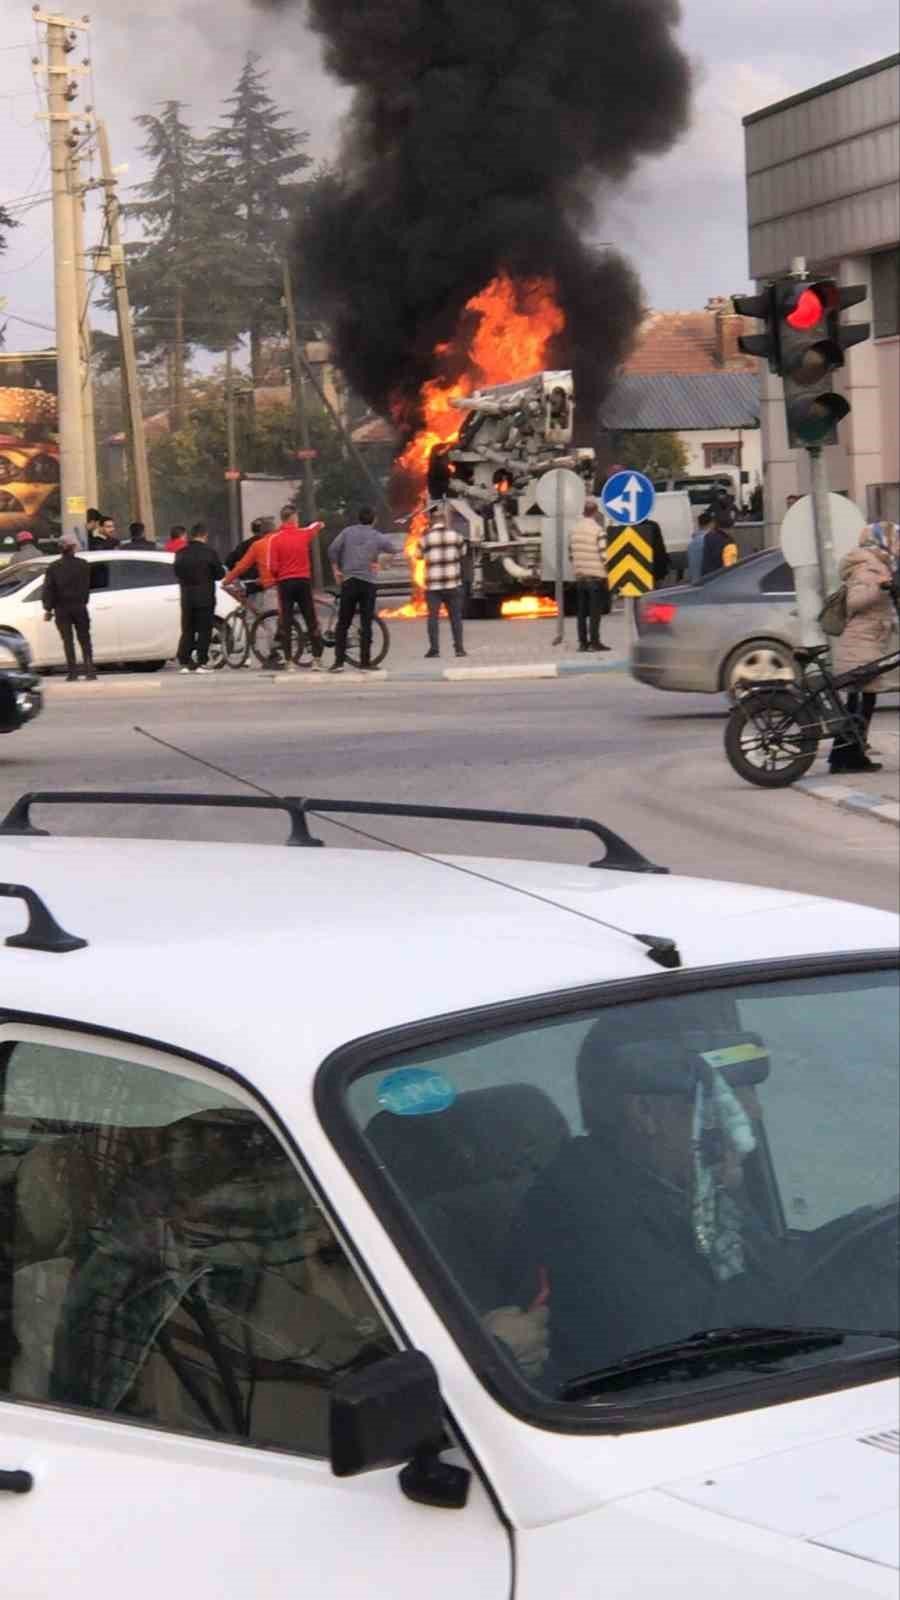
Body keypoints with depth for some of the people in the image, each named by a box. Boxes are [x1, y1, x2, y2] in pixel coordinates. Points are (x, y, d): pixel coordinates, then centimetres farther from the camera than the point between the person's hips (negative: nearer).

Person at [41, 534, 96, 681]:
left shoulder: (54, 567, -3)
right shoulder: (83, 565, -4)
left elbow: (48, 589, -3)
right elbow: (87, 586, -2)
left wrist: (48, 608, 1)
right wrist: (83, 601, 10)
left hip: (62, 609, 0)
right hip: (79, 607, 0)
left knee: (68, 641, 3)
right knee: (84, 640, 7)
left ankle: (72, 672, -2)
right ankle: (90, 670, 0)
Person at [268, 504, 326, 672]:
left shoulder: (275, 539, -7)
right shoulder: (303, 534, -1)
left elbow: (272, 567, -8)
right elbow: (316, 526, 23)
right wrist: (318, 524, 46)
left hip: (285, 582, -1)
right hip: (303, 581, 1)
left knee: (286, 623, 3)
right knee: (311, 622, 7)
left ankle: (288, 662, 1)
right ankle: (317, 660, 3)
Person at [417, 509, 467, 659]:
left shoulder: (426, 539, -4)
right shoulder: (456, 536, 0)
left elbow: (419, 555, 11)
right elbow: (462, 552, 16)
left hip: (433, 584, -1)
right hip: (453, 583, 1)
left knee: (433, 616, 2)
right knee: (455, 616, 9)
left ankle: (434, 648, -5)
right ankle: (459, 648, 7)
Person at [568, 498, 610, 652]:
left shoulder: (574, 529, 7)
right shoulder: (598, 530, -12)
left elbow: (571, 553, 13)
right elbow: (604, 555, -14)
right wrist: (608, 574, -3)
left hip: (579, 576, 6)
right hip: (596, 576, -6)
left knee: (582, 611, 10)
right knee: (595, 611, -2)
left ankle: (582, 641, 12)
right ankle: (594, 641, -4)